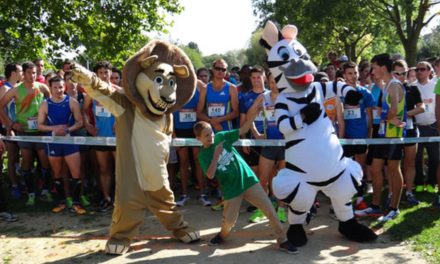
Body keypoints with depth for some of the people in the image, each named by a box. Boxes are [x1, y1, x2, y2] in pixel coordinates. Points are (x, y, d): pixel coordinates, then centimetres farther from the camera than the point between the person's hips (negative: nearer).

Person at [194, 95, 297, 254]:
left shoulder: (221, 136, 0)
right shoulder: (203, 155, -4)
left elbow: (244, 129, -1)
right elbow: (210, 175, -18)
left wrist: (254, 112, -15)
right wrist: (216, 155, -23)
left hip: (248, 180, 2)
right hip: (231, 189, -2)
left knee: (270, 210, -2)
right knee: (229, 220, 1)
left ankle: (282, 240, 11)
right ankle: (222, 235, 36)